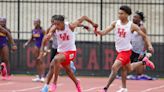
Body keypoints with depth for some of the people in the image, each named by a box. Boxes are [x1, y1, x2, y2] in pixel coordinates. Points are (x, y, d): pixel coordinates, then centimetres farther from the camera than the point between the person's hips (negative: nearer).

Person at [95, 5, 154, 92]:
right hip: (119, 50, 6)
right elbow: (104, 32, -16)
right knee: (129, 69, 26)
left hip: (126, 51, -6)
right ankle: (144, 62, 53)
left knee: (114, 67, -22)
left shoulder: (132, 26, -15)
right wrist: (99, 32, -38)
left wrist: (149, 45, -19)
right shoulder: (115, 23, -6)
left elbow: (144, 36, -6)